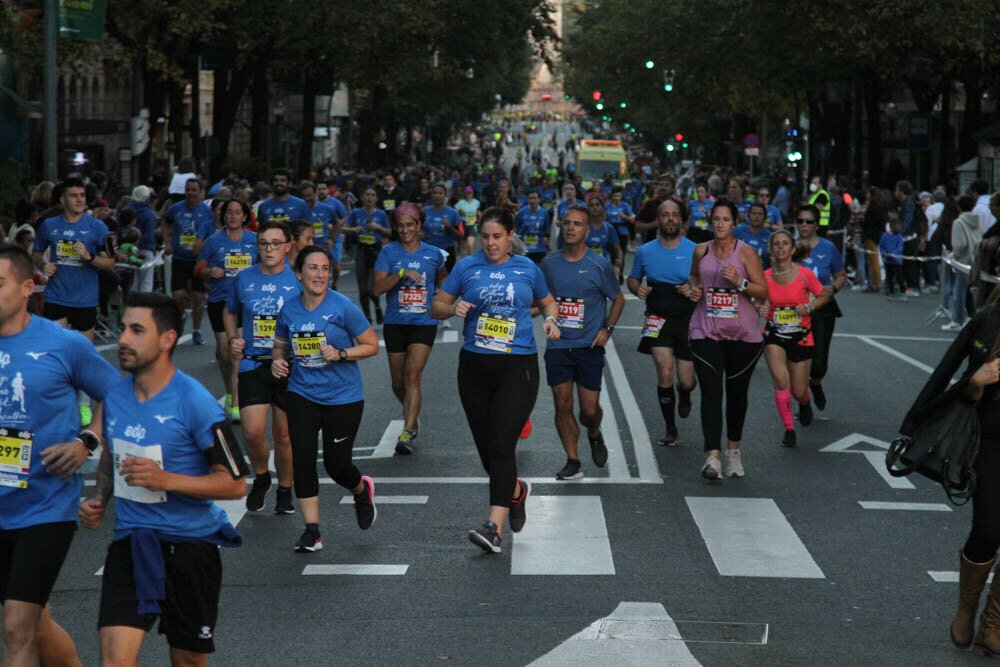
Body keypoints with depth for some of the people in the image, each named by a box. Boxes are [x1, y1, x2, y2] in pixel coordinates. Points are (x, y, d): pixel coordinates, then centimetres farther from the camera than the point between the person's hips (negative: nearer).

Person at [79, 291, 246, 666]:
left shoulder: (194, 403, -15)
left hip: (189, 546, -4)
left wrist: (166, 480, -25)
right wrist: (99, 500, 3)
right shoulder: (114, 395, 3)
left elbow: (235, 484, -15)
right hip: (130, 542, 4)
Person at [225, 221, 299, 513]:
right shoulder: (243, 279, 5)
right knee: (252, 431, -11)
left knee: (284, 434, 7)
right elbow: (230, 311, 23)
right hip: (252, 365, 1)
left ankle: (285, 491, 26)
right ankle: (261, 478, 18)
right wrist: (233, 338, 7)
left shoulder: (299, 280, -3)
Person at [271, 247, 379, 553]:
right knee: (302, 461, -6)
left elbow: (372, 345, -6)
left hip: (343, 397, -3)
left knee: (336, 464, 0)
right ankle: (311, 531, 4)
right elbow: (281, 344, 18)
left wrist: (340, 354, -20)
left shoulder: (343, 307, -11)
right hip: (302, 394, 3)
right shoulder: (289, 310, 1)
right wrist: (278, 360, -4)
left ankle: (362, 490, 37)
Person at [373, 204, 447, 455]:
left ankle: (407, 432, -20)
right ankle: (412, 414, 39)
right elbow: (377, 288, -10)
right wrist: (401, 274, -20)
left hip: (424, 323, -2)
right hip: (395, 323, 2)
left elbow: (442, 280, 24)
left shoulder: (433, 254, 3)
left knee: (413, 376, -16)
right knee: (398, 382, 9)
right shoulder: (389, 252, 0)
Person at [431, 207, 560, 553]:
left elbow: (548, 302, 21)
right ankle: (516, 491, 40)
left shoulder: (528, 269, 5)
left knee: (501, 446, -15)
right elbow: (436, 306, 10)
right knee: (486, 449, 9)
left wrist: (550, 320, -1)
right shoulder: (467, 267, 4)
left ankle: (495, 527, -19)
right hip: (475, 366, 3)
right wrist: (453, 308, -12)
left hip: (518, 368, -3)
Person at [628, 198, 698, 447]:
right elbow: (632, 278, 18)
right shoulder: (645, 251, 5)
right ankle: (670, 429, 6)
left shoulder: (695, 251, -2)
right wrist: (638, 289, -4)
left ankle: (684, 396, 43)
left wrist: (695, 290, -17)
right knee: (665, 374, -14)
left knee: (687, 381, 2)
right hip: (658, 319, 0)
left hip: (688, 321, 0)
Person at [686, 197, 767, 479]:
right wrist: (693, 290, 3)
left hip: (742, 333, -1)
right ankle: (713, 457, -19)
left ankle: (733, 449, 32)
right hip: (706, 331, 1)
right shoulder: (701, 251, 5)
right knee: (711, 392, -12)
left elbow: (764, 291, -5)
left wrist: (739, 282, -21)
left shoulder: (745, 252, -4)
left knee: (737, 392, 12)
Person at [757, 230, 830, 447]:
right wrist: (759, 309, -14)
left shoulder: (804, 274, -11)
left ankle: (805, 403, 47)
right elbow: (759, 302, 9)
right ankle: (789, 429, -5)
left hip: (801, 337, 0)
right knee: (781, 380, -22)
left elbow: (823, 296, 3)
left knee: (798, 392, 6)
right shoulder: (765, 277, -7)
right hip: (774, 335, 0)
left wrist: (809, 307, -15)